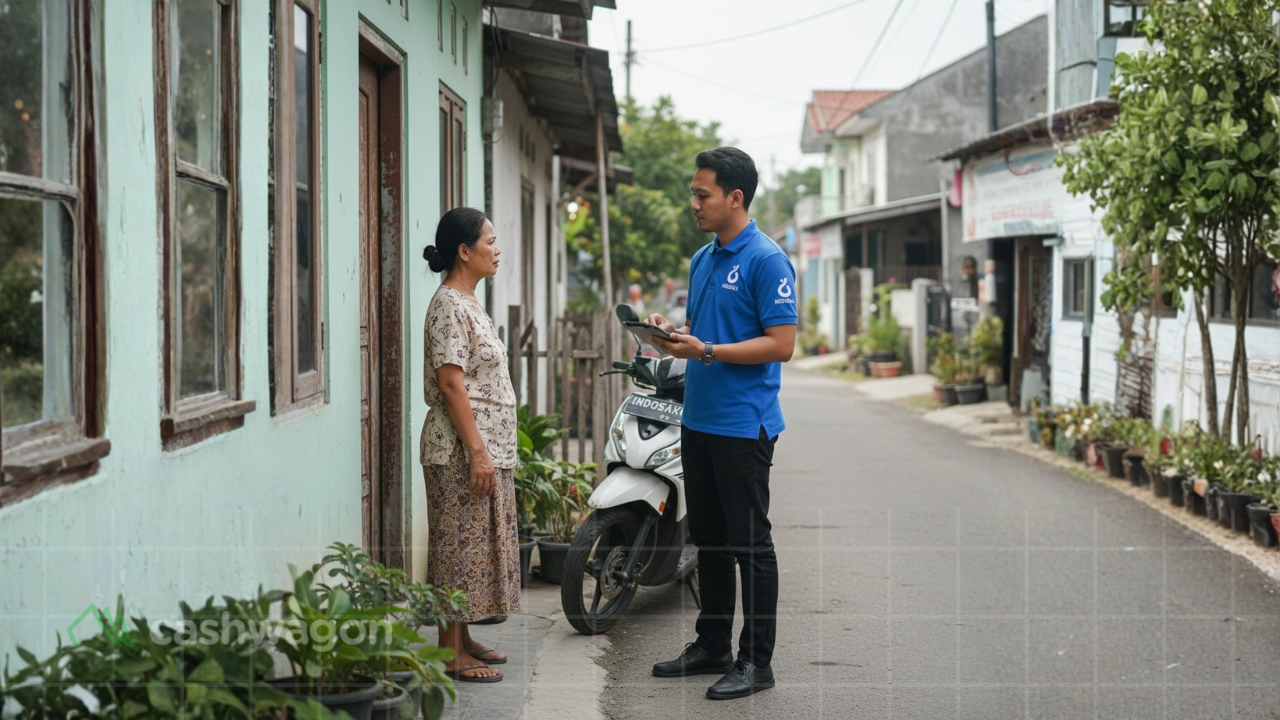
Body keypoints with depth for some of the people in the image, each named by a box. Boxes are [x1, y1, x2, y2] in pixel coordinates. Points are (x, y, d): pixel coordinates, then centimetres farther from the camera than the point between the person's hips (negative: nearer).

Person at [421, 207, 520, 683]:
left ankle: (463, 639, 22)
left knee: (476, 543, 14)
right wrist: (476, 451, -22)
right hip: (461, 449, -10)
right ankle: (451, 653, 0)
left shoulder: (467, 302, 16)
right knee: (459, 545, -5)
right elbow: (450, 383, -20)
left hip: (486, 447, 10)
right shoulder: (449, 305, -14)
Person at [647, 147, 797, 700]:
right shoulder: (702, 259, 14)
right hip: (698, 420, 9)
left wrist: (707, 351, -22)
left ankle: (756, 660, 5)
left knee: (749, 544, -2)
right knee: (708, 539, 15)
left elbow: (781, 344, -17)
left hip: (744, 423, -9)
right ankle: (712, 647, 26)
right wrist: (673, 332, 3)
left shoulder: (766, 260, -12)